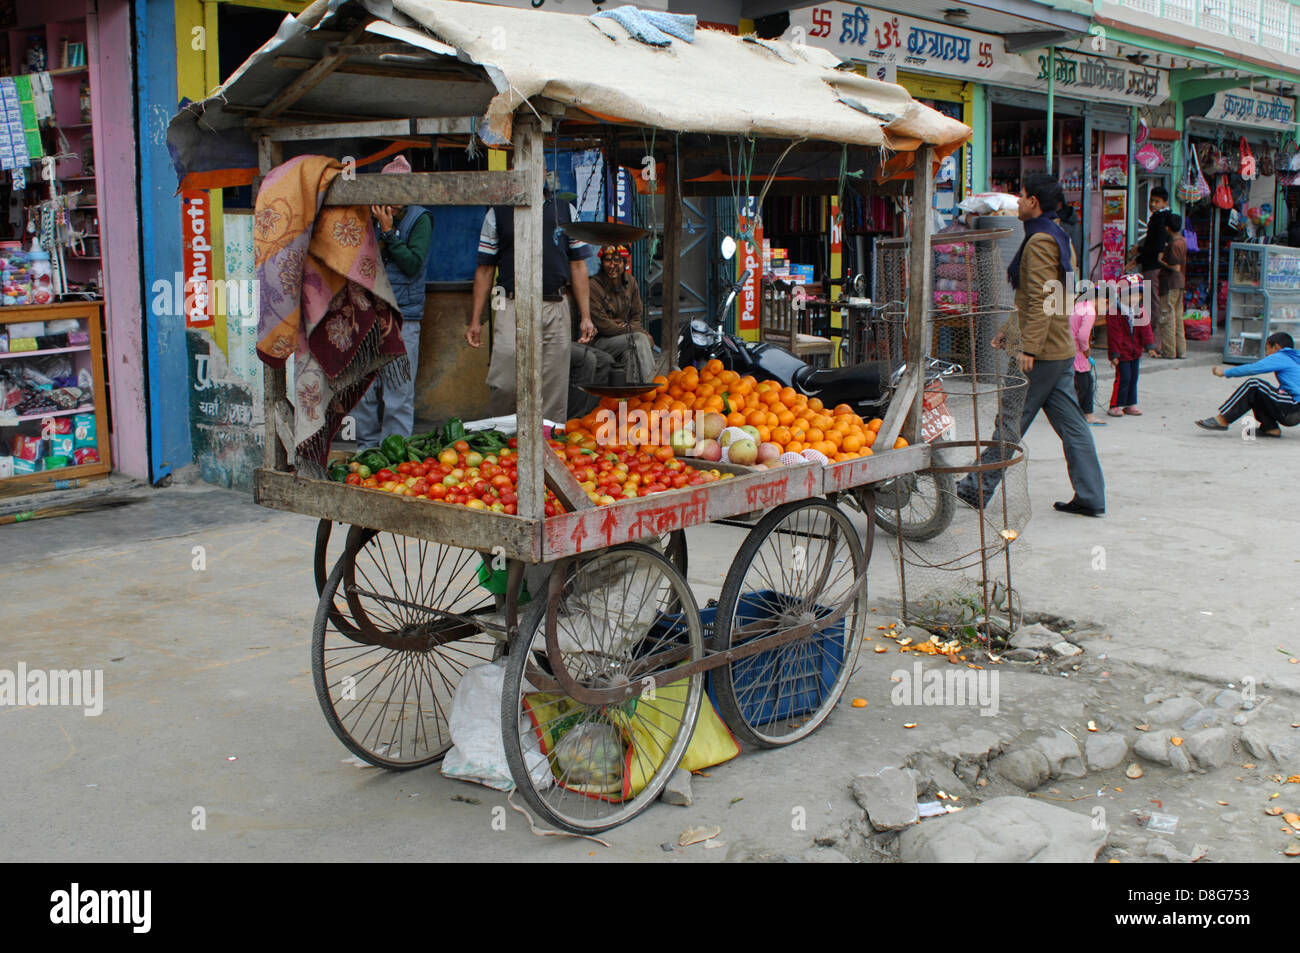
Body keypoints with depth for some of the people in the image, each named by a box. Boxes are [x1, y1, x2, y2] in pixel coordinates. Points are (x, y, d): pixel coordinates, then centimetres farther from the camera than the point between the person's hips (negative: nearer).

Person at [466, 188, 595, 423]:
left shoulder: (565, 209, 12)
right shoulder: (497, 212, 8)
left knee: (555, 387, 2)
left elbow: (578, 265, 11)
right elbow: (485, 269, 8)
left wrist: (585, 317, 4)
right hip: (512, 306, -1)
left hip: (557, 307, 2)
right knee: (504, 384, -11)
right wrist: (475, 320, 3)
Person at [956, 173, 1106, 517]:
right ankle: (1090, 497, 8)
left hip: (1043, 351, -9)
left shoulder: (1039, 241, -14)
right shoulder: (1058, 237, 18)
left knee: (1010, 424, 1)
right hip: (1062, 349, 10)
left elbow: (1041, 300, -22)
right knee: (1071, 425, 7)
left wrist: (1029, 348, -24)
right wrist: (1008, 330, 29)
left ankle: (979, 487, 11)